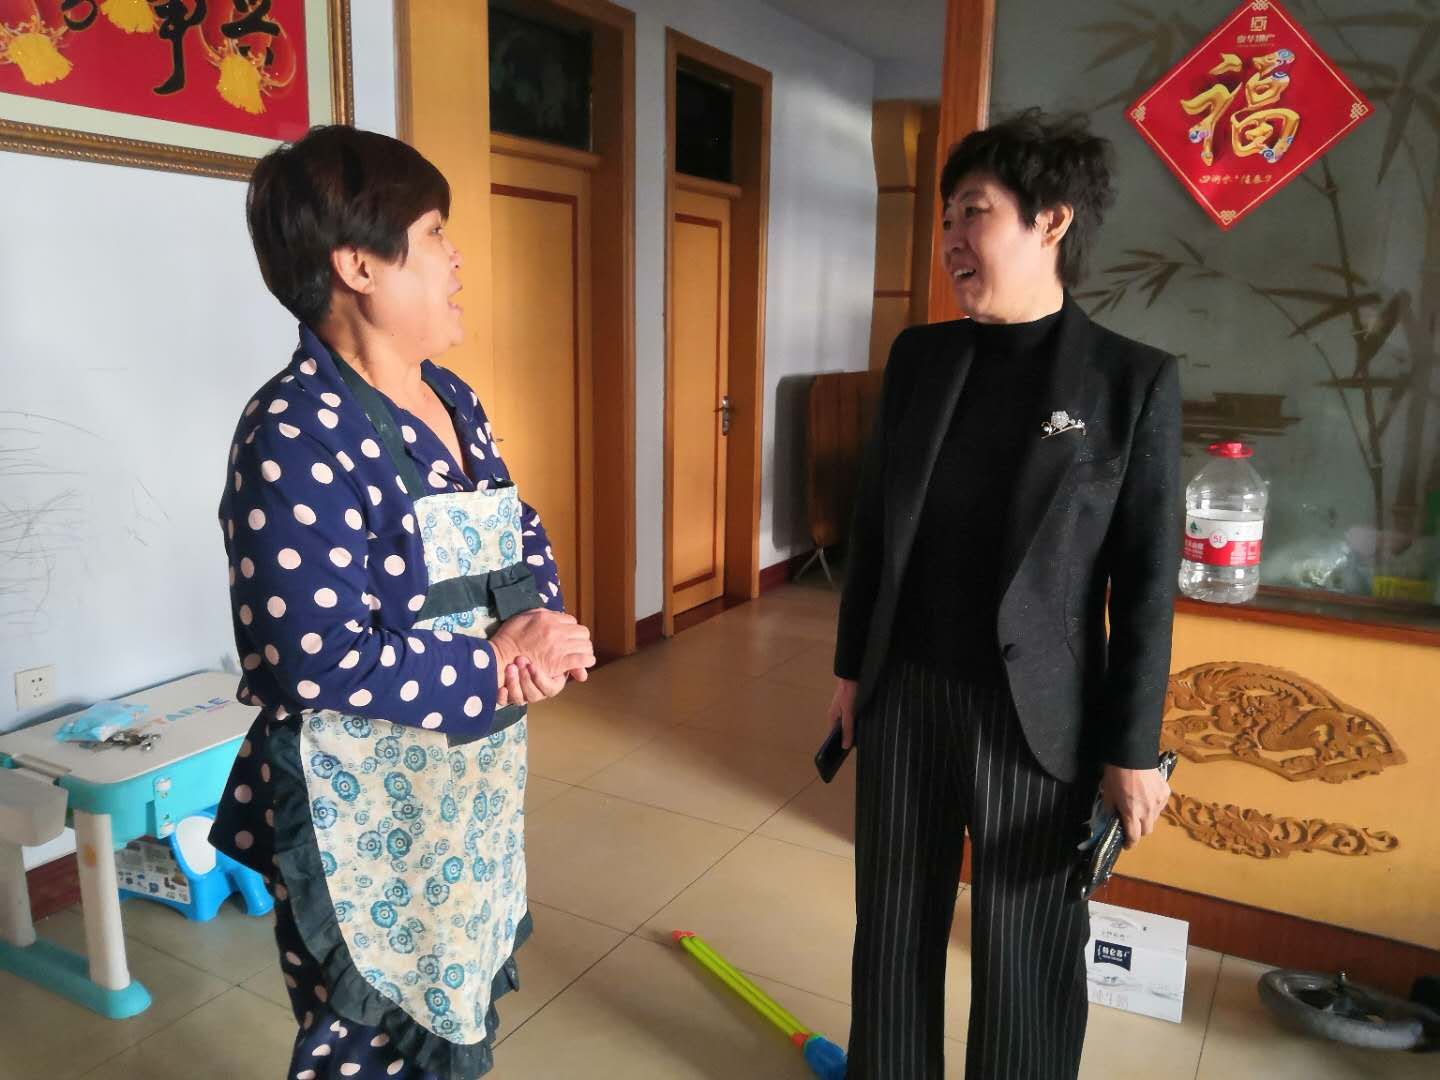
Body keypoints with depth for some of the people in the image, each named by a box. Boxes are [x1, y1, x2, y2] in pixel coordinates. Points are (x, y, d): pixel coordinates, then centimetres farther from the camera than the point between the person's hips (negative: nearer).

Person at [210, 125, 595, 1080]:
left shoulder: (450, 400, 5)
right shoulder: (296, 435, -23)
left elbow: (522, 535, 10)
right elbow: (316, 660, -28)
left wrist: (540, 620, -12)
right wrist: (499, 666, -19)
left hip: (473, 781, 8)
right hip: (364, 811, -8)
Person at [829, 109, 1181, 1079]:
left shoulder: (1135, 381, -8)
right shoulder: (919, 356, 3)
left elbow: (1148, 581, -7)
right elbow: (875, 526, 8)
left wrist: (1133, 750, -6)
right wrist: (852, 668, 10)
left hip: (1034, 715, -3)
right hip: (903, 697, 4)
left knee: (1025, 952, 13)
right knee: (894, 927, 18)